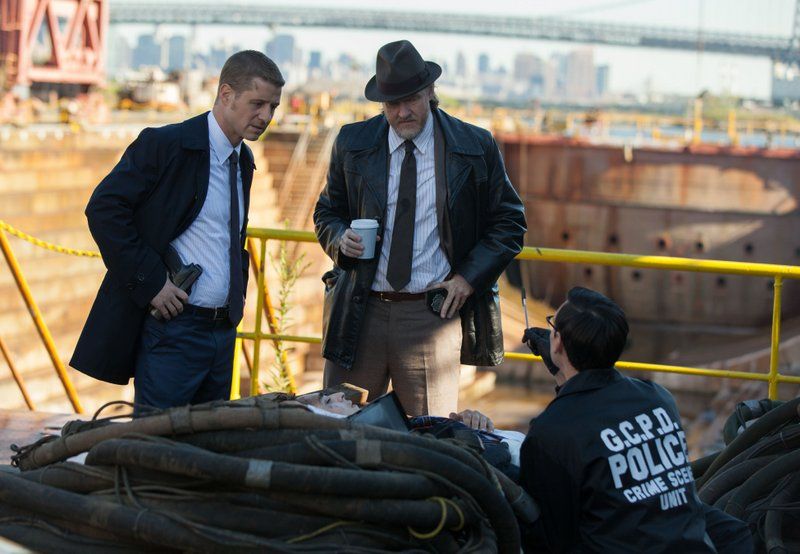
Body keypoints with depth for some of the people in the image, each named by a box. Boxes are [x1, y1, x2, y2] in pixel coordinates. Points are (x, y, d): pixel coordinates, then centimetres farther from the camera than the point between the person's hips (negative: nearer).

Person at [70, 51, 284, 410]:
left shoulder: (243, 161, 14)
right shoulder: (164, 145, -10)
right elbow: (104, 209, -16)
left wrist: (239, 288, 11)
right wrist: (150, 282, -18)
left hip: (224, 328, 7)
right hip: (172, 329, -7)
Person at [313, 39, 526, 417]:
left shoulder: (475, 148, 1)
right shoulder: (352, 143, 7)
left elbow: (508, 221, 8)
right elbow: (327, 212, 18)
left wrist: (469, 277, -4)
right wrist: (341, 239, -5)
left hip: (432, 313, -2)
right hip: (359, 312, 2)